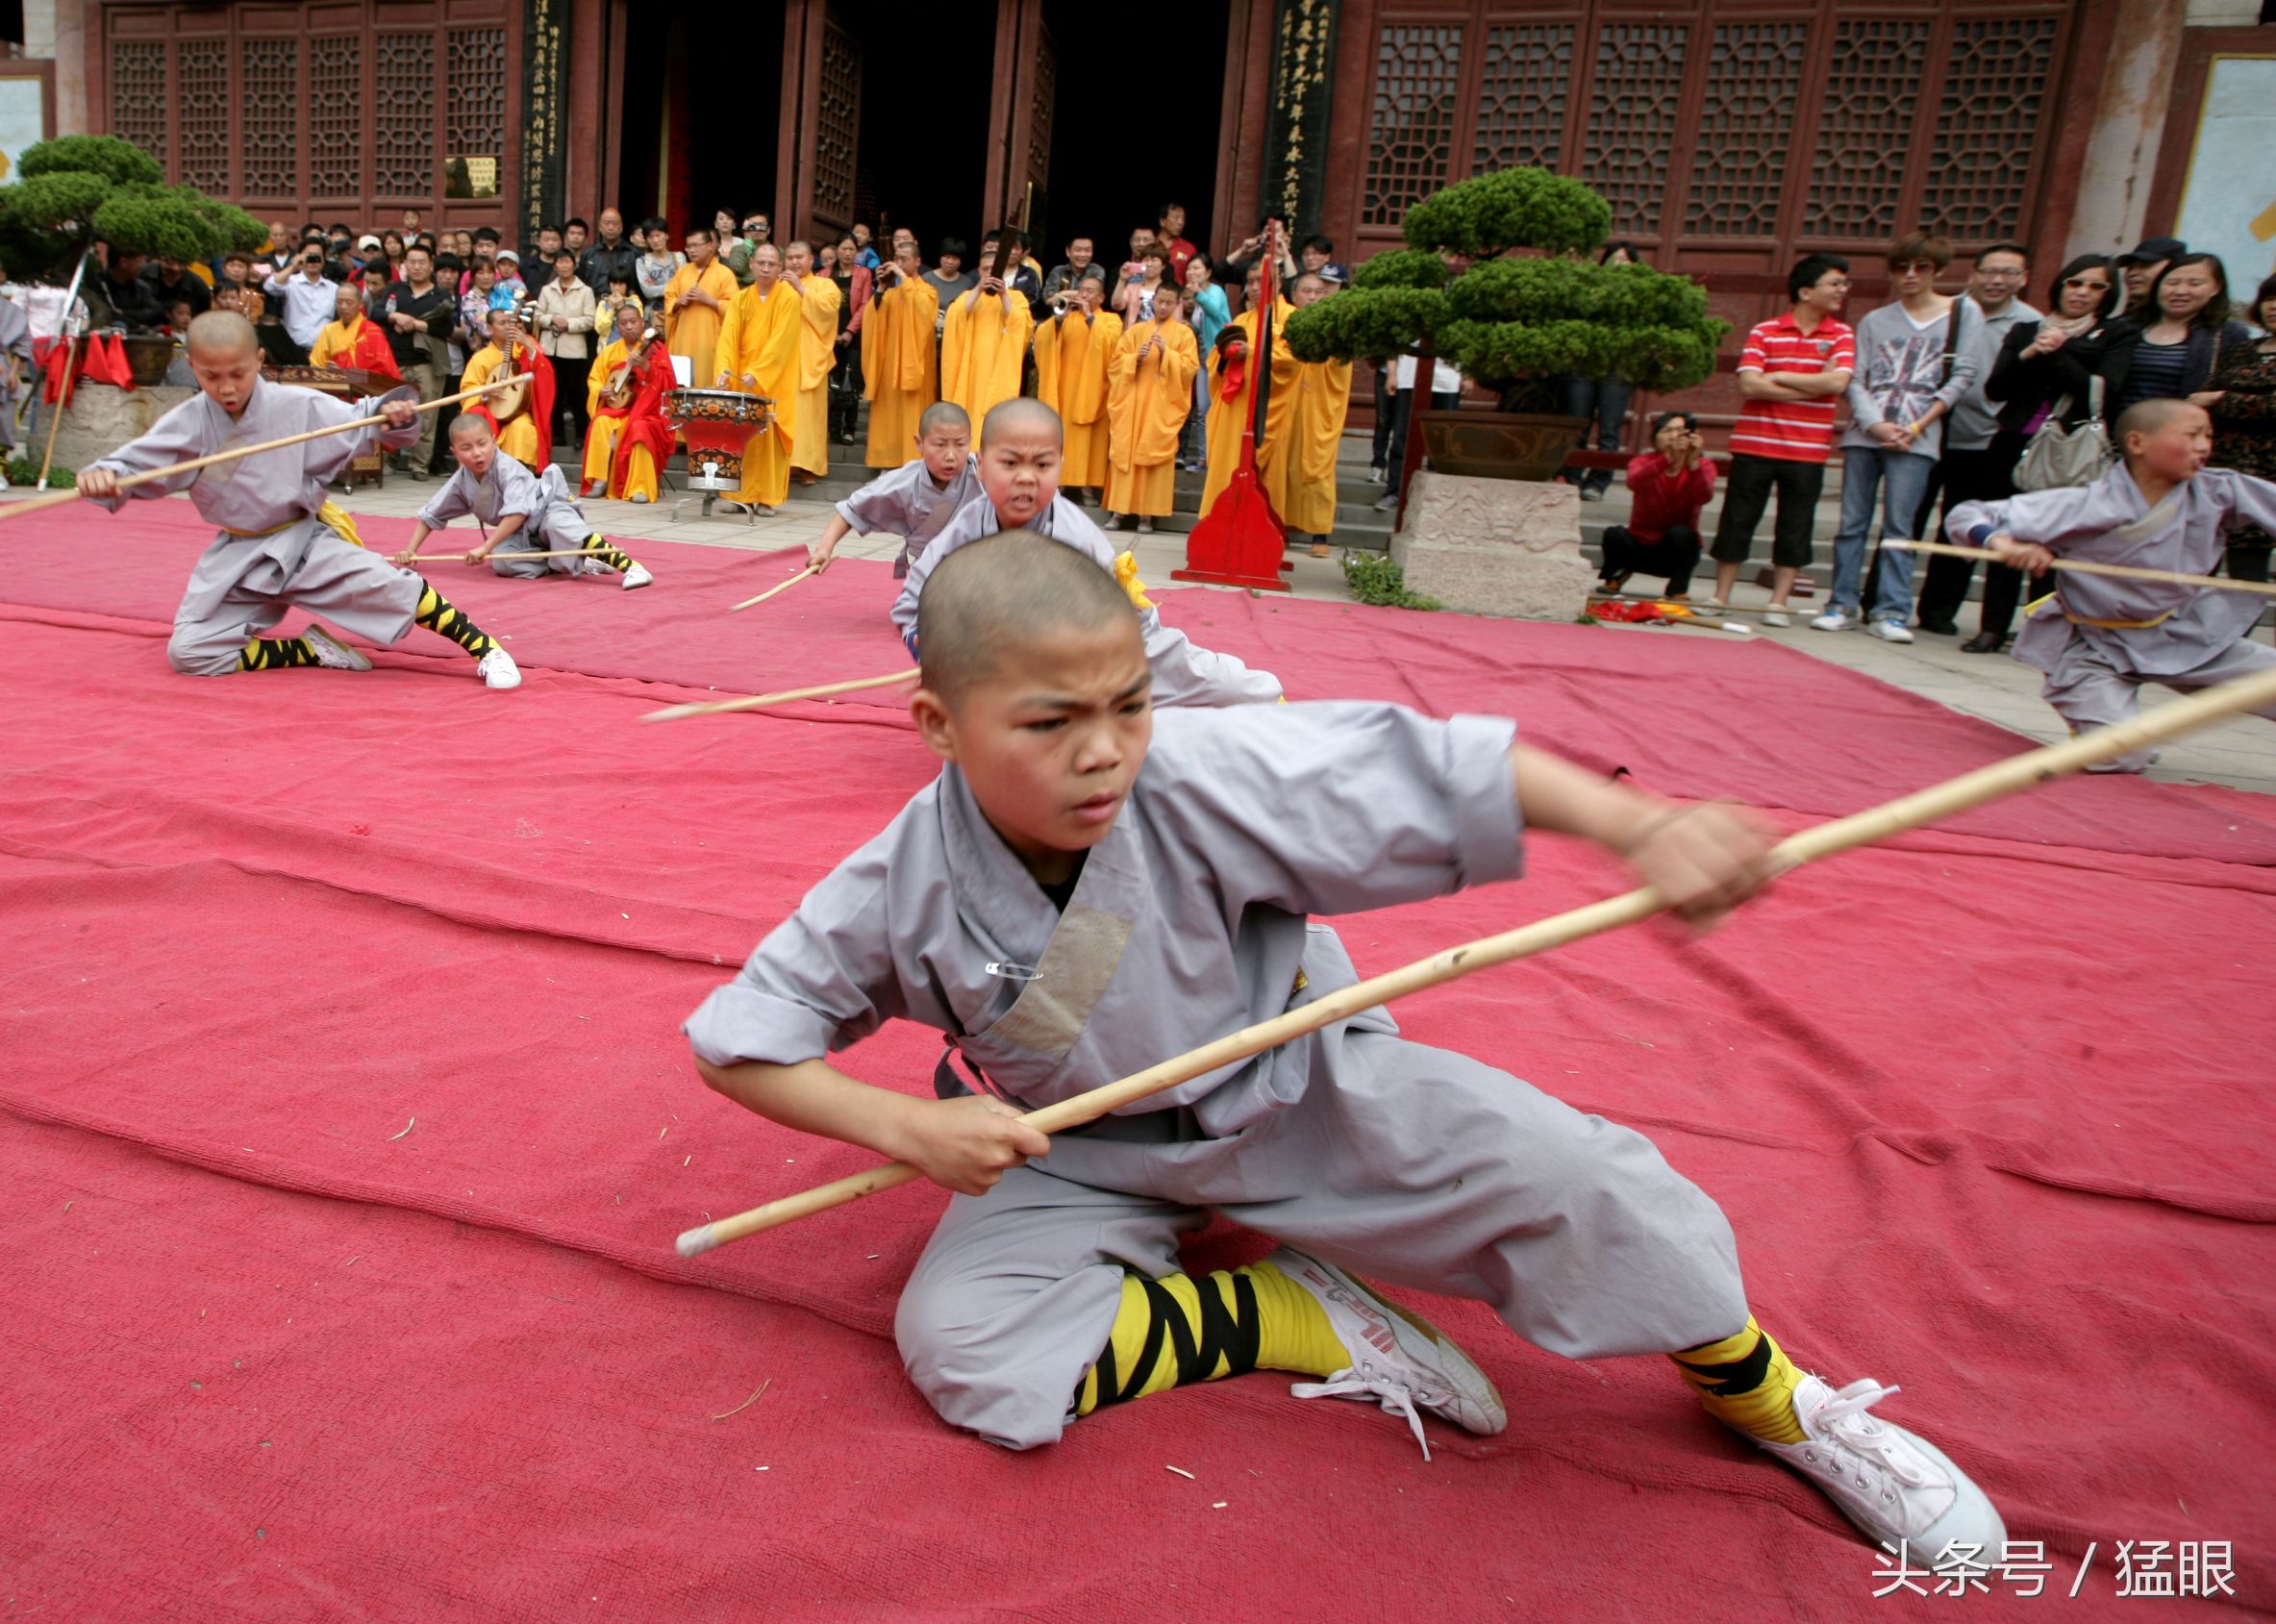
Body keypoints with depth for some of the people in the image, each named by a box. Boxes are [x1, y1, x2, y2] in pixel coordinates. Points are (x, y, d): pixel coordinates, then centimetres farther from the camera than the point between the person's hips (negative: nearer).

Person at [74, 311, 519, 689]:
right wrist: (102, 476, -29)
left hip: (306, 541, -3)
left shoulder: (299, 406, -13)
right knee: (187, 653, -6)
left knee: (392, 586, -26)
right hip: (237, 558, 3)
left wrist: (393, 418, -32)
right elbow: (132, 464, -5)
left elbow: (358, 423, -8)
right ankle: (310, 649, 4)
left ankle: (483, 647, -14)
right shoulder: (187, 424, -8)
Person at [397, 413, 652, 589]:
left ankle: (629, 566, -47)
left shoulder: (507, 468, -22)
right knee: (502, 562, -26)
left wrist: (485, 547, -35)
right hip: (520, 534, 6)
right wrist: (411, 550, 1)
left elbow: (518, 513, -33)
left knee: (560, 528, -40)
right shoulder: (460, 482, -3)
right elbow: (430, 516, 9)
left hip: (548, 510, -6)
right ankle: (578, 564, -21)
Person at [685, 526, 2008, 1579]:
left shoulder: (1204, 778, -28)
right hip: (1085, 1152, 2)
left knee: (1585, 1186, -17)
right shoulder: (902, 889, -22)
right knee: (958, 1343, -24)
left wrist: (1641, 828, -44)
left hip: (1296, 1089, -1)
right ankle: (1305, 1312, -9)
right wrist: (905, 1125, -28)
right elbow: (740, 1038, -12)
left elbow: (1427, 770, -30)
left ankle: (1773, 1402, 14)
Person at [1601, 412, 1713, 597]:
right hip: (1641, 547, 0)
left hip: (1677, 551, 0)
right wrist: (1669, 458, -49)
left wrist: (1693, 463, -45)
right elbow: (1634, 483, -34)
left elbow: (1704, 497, -30)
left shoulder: (1703, 466, -6)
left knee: (1681, 533, -32)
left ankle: (1679, 589, -6)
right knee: (1615, 534, -29)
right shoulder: (1643, 461, -8)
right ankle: (1616, 575, 4)